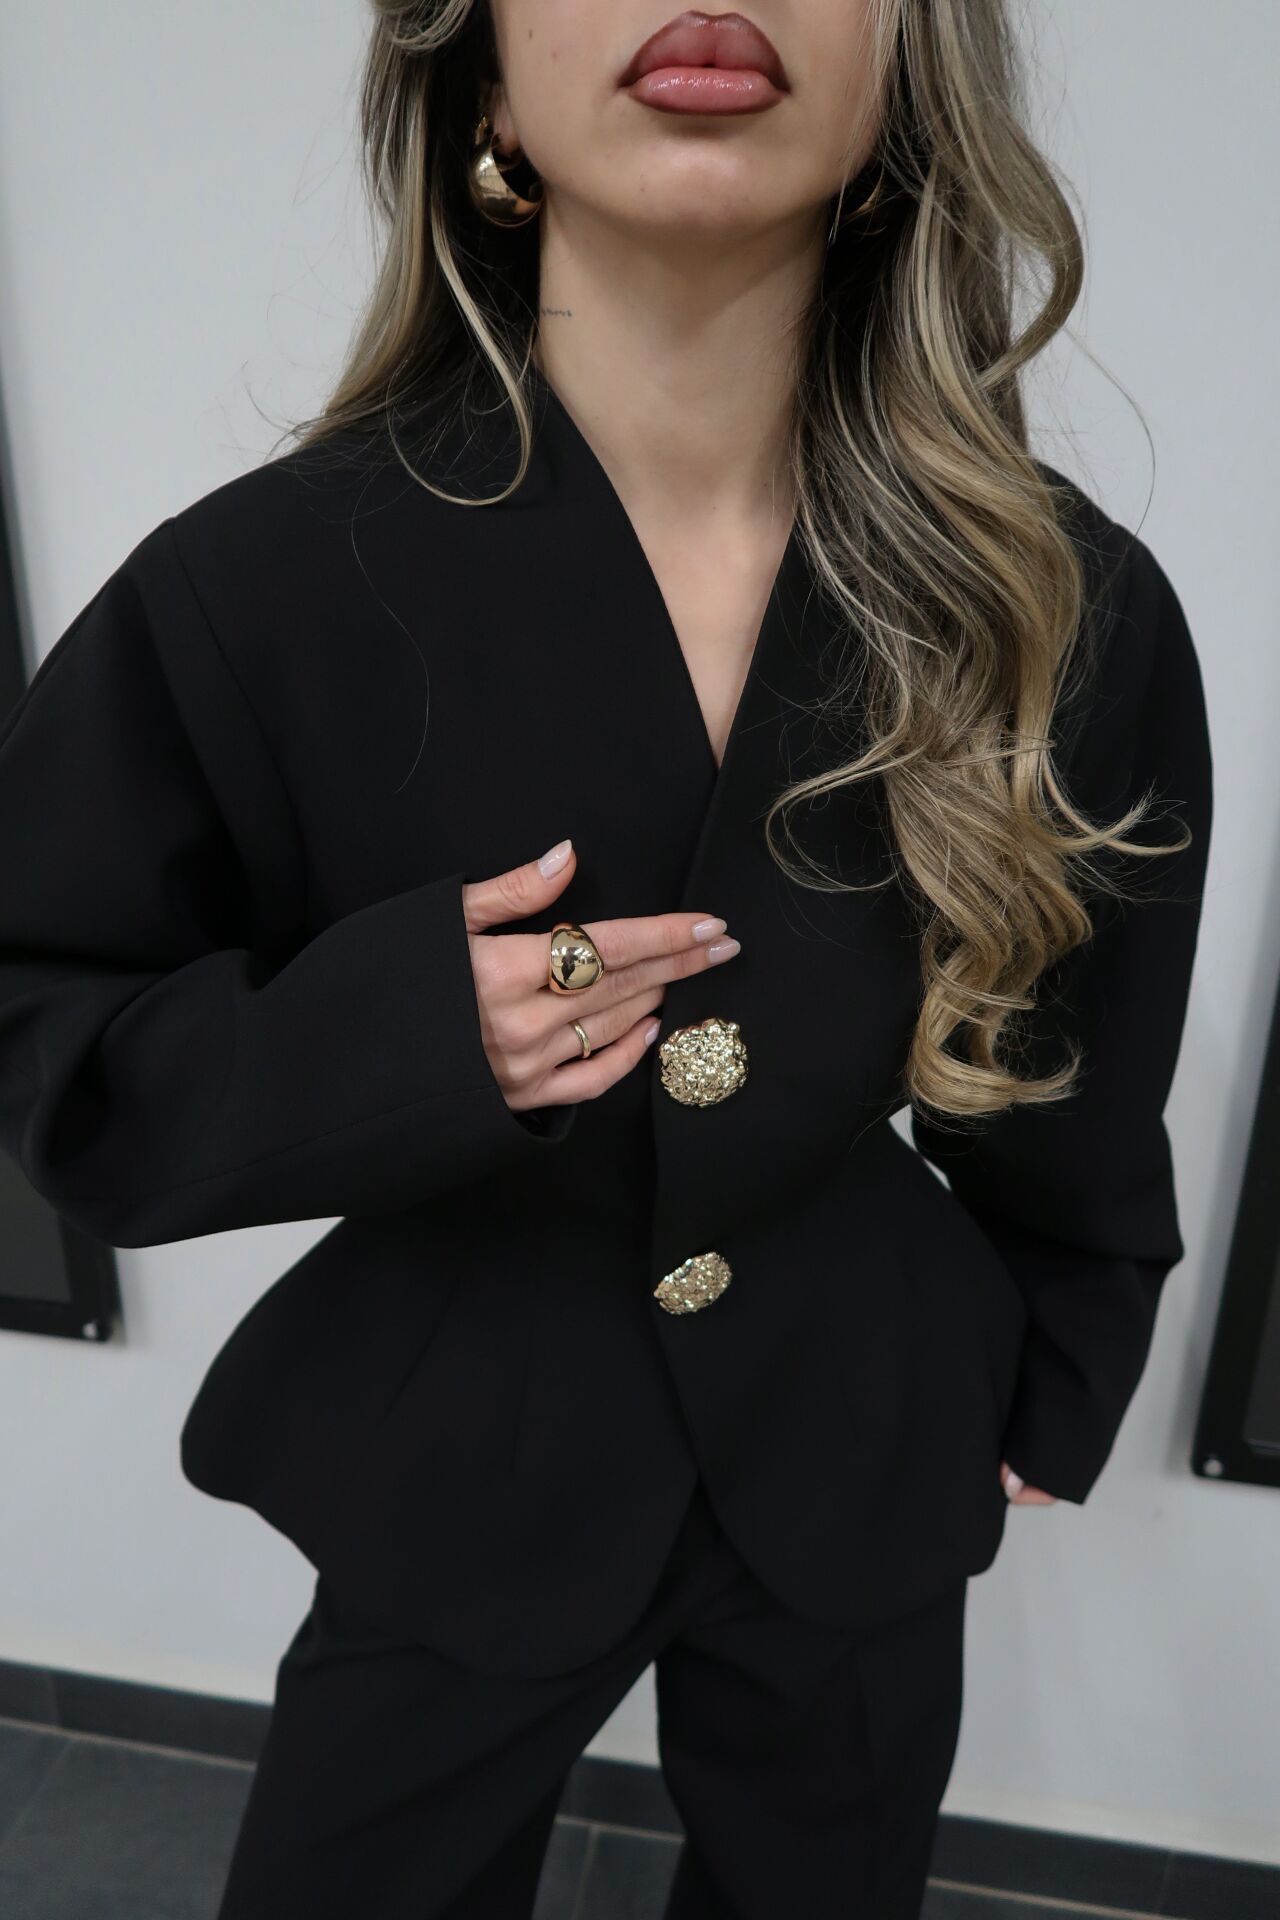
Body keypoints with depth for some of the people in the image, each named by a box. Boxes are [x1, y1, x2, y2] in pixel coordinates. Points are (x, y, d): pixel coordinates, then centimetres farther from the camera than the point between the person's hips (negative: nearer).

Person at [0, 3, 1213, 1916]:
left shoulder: (1075, 610, -15)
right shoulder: (267, 584, -21)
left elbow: (1077, 1098, 0)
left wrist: (1051, 1400, 13)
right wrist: (389, 1030, -27)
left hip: (863, 1469, 3)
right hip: (456, 1470, -1)